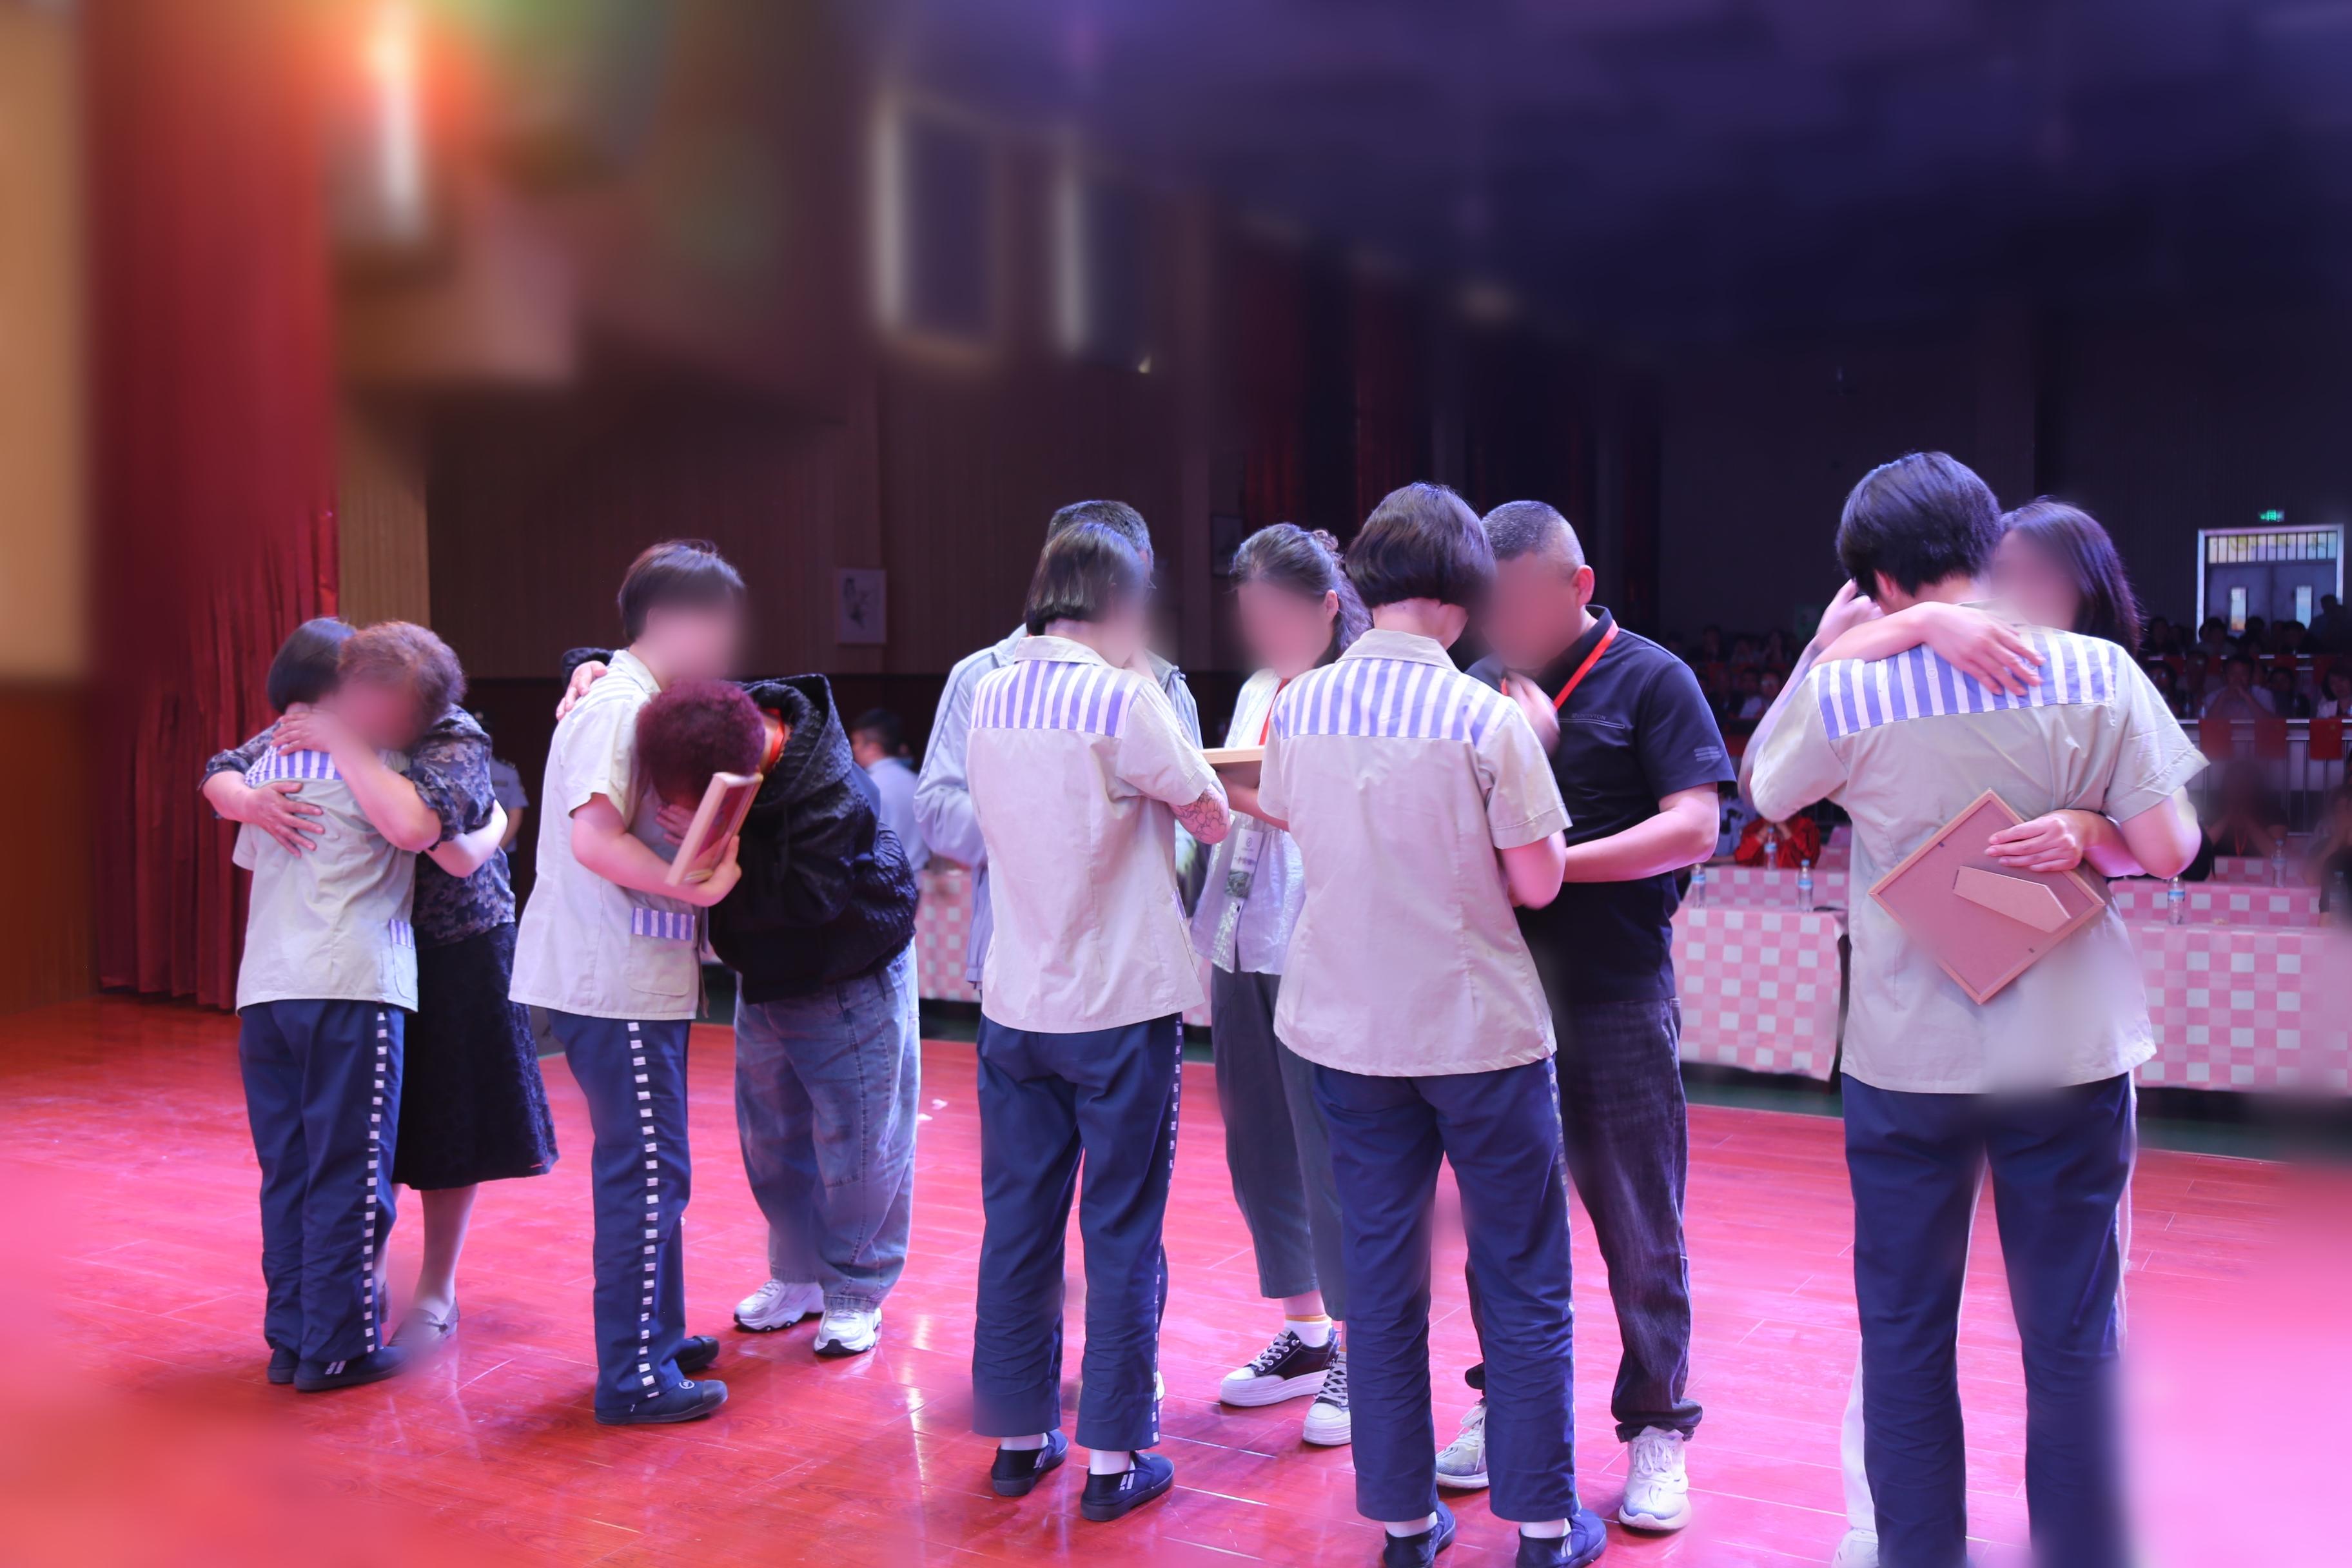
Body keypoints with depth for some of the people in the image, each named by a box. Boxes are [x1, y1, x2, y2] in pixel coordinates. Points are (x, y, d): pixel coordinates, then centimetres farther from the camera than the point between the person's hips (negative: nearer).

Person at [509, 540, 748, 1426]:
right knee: (648, 1172, -3)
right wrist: (697, 889, -23)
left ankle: (655, 1334, 33)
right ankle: (633, 1379, 7)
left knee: (646, 1168, 20)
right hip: (618, 985, -10)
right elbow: (596, 840, -27)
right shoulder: (619, 707, -16)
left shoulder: (635, 702, 16)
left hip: (635, 979, 10)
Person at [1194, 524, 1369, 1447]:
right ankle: (1305, 1335, 27)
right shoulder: (1258, 692, 18)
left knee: (1330, 1155, -2)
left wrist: (1249, 797, -23)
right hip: (1243, 946, 8)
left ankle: (1359, 1349, 13)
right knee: (1258, 1150, 12)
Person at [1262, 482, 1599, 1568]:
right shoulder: (1486, 720, -17)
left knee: (1378, 1275, 13)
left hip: (1347, 1027, 4)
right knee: (1521, 1281, 11)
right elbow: (1538, 882, -12)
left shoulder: (1300, 706, -4)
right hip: (1480, 1030, -4)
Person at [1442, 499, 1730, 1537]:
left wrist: (1560, 860, -22)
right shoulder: (1481, 685, 9)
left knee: (1638, 1225, 6)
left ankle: (1656, 1426, 21)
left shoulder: (1649, 680, -3)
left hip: (1612, 995, -4)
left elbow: (1694, 827, -12)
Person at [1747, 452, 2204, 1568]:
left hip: (1906, 1063, 0)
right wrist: (2085, 830, 6)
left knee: (1904, 1339, 14)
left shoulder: (1846, 692, -11)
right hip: (2072, 1057, 1)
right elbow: (2168, 849, -8)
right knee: (2073, 1340, 13)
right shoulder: (2095, 674, -9)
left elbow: (1765, 790, 8)